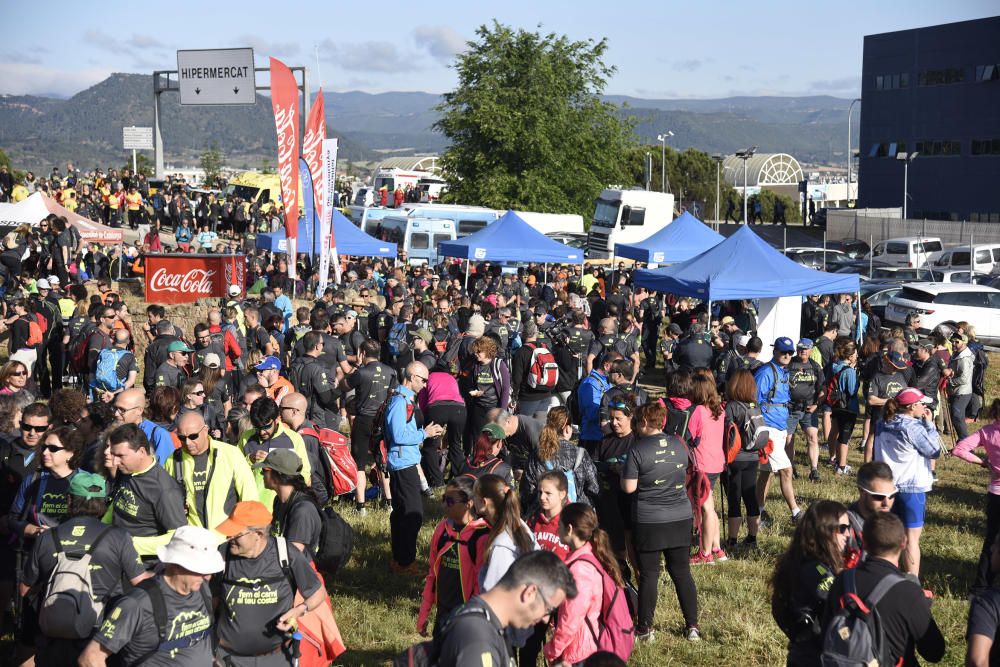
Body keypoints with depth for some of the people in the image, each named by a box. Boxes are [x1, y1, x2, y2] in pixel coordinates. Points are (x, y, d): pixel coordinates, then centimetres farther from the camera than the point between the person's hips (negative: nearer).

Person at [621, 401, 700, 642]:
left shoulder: (638, 450, -13)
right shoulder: (678, 444, 2)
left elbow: (629, 487, -12)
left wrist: (624, 473, 7)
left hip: (649, 521, -4)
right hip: (680, 517, 4)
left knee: (649, 575, 5)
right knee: (682, 572, 12)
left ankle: (644, 628, 13)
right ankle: (692, 626, 15)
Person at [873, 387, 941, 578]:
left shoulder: (882, 425, 3)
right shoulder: (913, 428, -18)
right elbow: (934, 451, -11)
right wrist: (930, 424, -6)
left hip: (887, 485, 7)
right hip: (912, 487, -7)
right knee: (912, 538, 1)